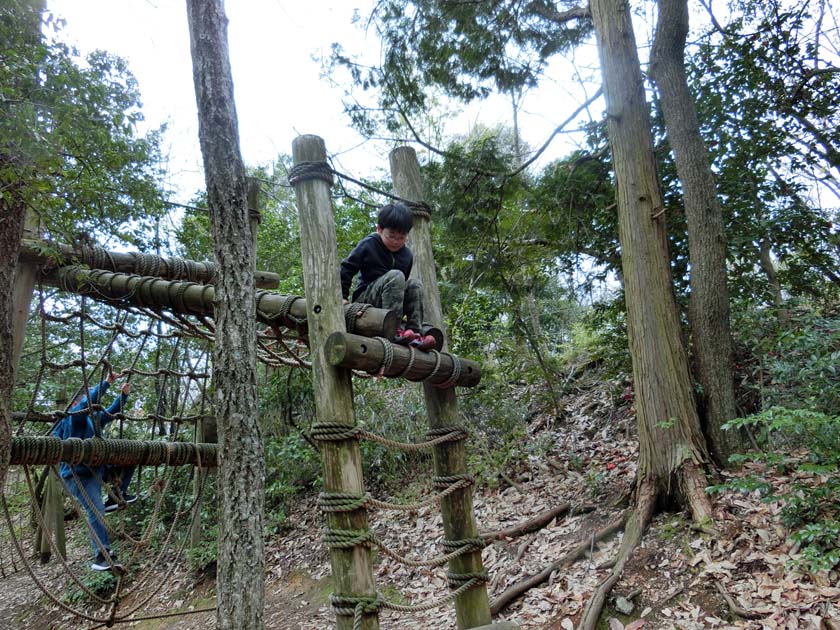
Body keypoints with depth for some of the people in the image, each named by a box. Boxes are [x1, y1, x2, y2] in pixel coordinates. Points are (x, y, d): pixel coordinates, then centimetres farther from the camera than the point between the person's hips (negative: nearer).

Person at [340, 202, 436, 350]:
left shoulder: (407, 255, 8)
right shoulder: (368, 245, -7)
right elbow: (346, 269, -7)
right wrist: (341, 296, -14)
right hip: (364, 301, -5)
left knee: (414, 285, -17)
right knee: (395, 276, -29)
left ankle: (414, 332, -24)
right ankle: (394, 330, -37)